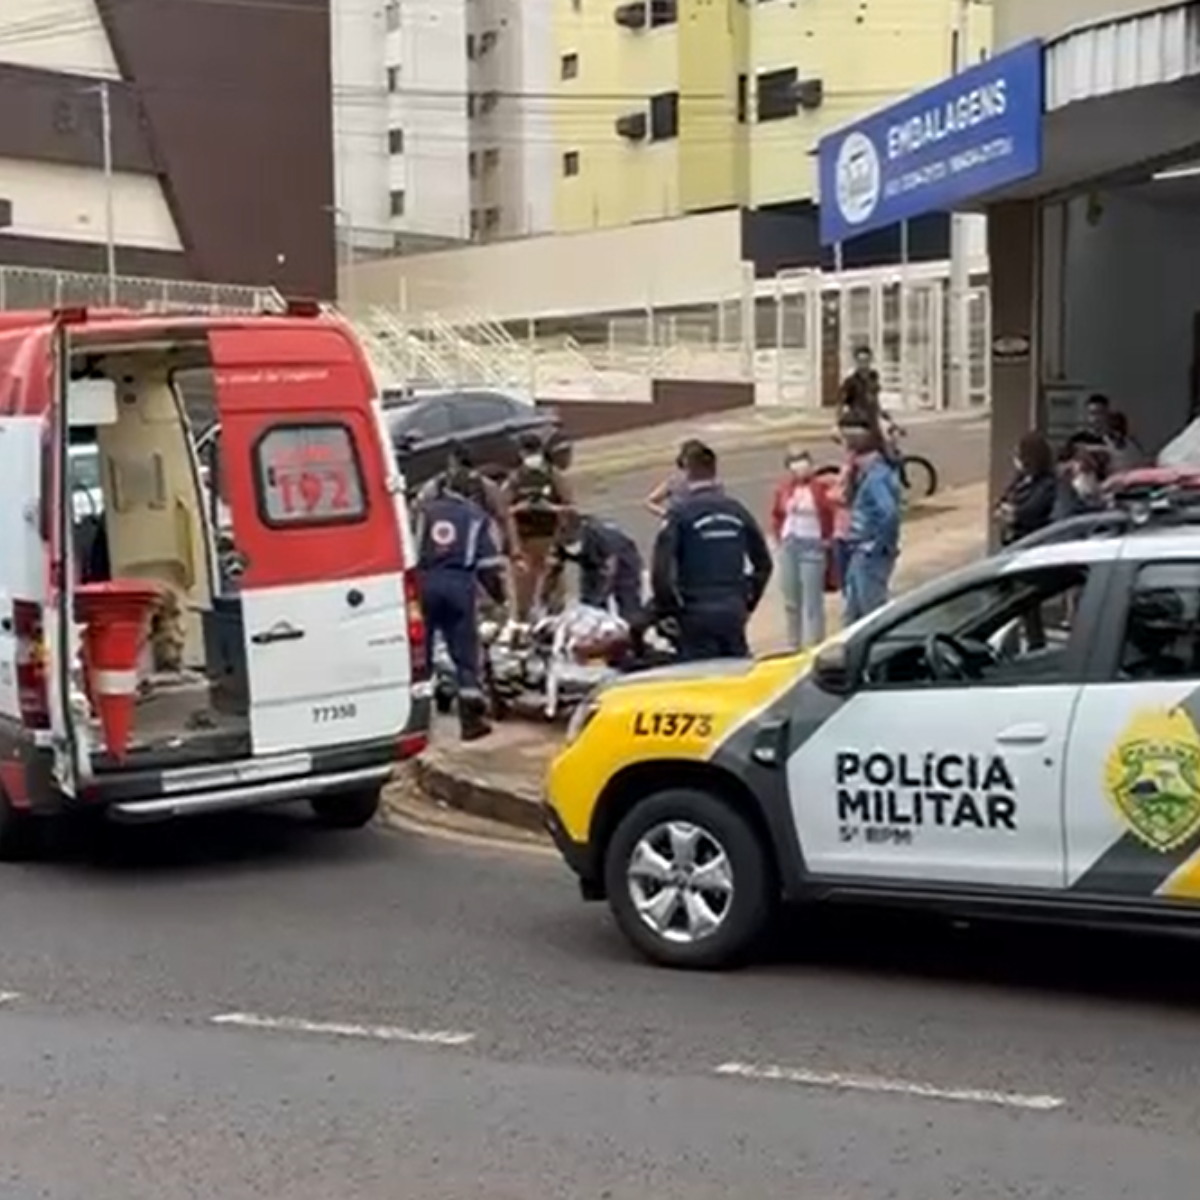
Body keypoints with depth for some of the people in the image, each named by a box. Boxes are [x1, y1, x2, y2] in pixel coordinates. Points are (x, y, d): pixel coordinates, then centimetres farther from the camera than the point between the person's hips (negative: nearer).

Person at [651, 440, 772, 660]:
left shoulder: (681, 513, -8)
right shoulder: (737, 510, 7)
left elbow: (661, 569, -15)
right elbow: (763, 563, 13)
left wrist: (666, 610, -3)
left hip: (696, 614, -5)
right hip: (734, 611, 5)